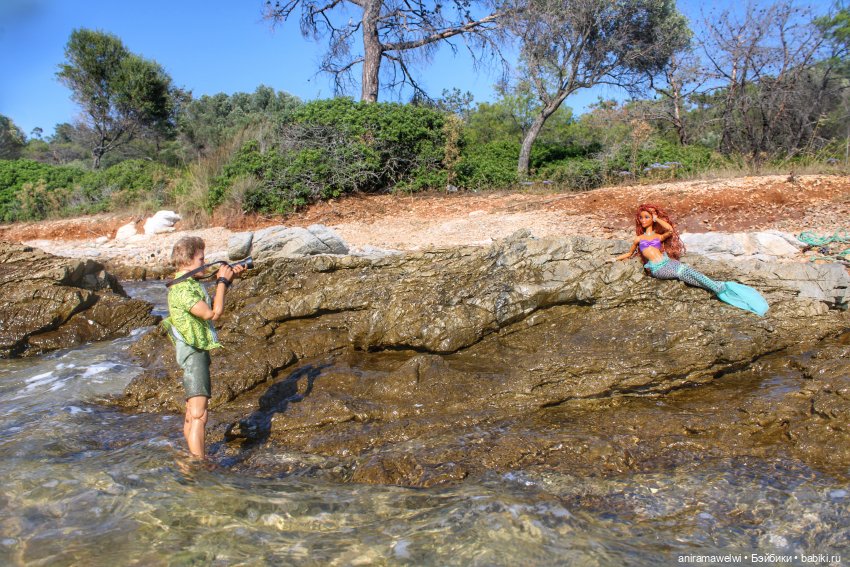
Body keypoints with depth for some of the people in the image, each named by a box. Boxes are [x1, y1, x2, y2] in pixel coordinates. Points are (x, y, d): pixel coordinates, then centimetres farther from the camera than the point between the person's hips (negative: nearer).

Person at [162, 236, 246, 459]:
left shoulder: (189, 283, 11)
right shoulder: (182, 290, -20)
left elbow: (212, 304, 24)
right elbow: (213, 313, -24)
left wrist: (228, 279, 14)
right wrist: (222, 281, -14)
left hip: (197, 351, 11)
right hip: (193, 353, -11)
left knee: (192, 411, 20)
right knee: (199, 415, -12)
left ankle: (194, 456, 33)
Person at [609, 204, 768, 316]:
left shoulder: (658, 236, 21)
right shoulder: (638, 238, 19)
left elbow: (670, 230, -1)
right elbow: (630, 253, 31)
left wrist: (656, 219, 8)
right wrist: (615, 259, 28)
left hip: (668, 261, 3)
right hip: (657, 268, -3)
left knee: (688, 270, -27)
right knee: (682, 273, -28)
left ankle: (720, 288, -36)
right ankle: (720, 289, -38)